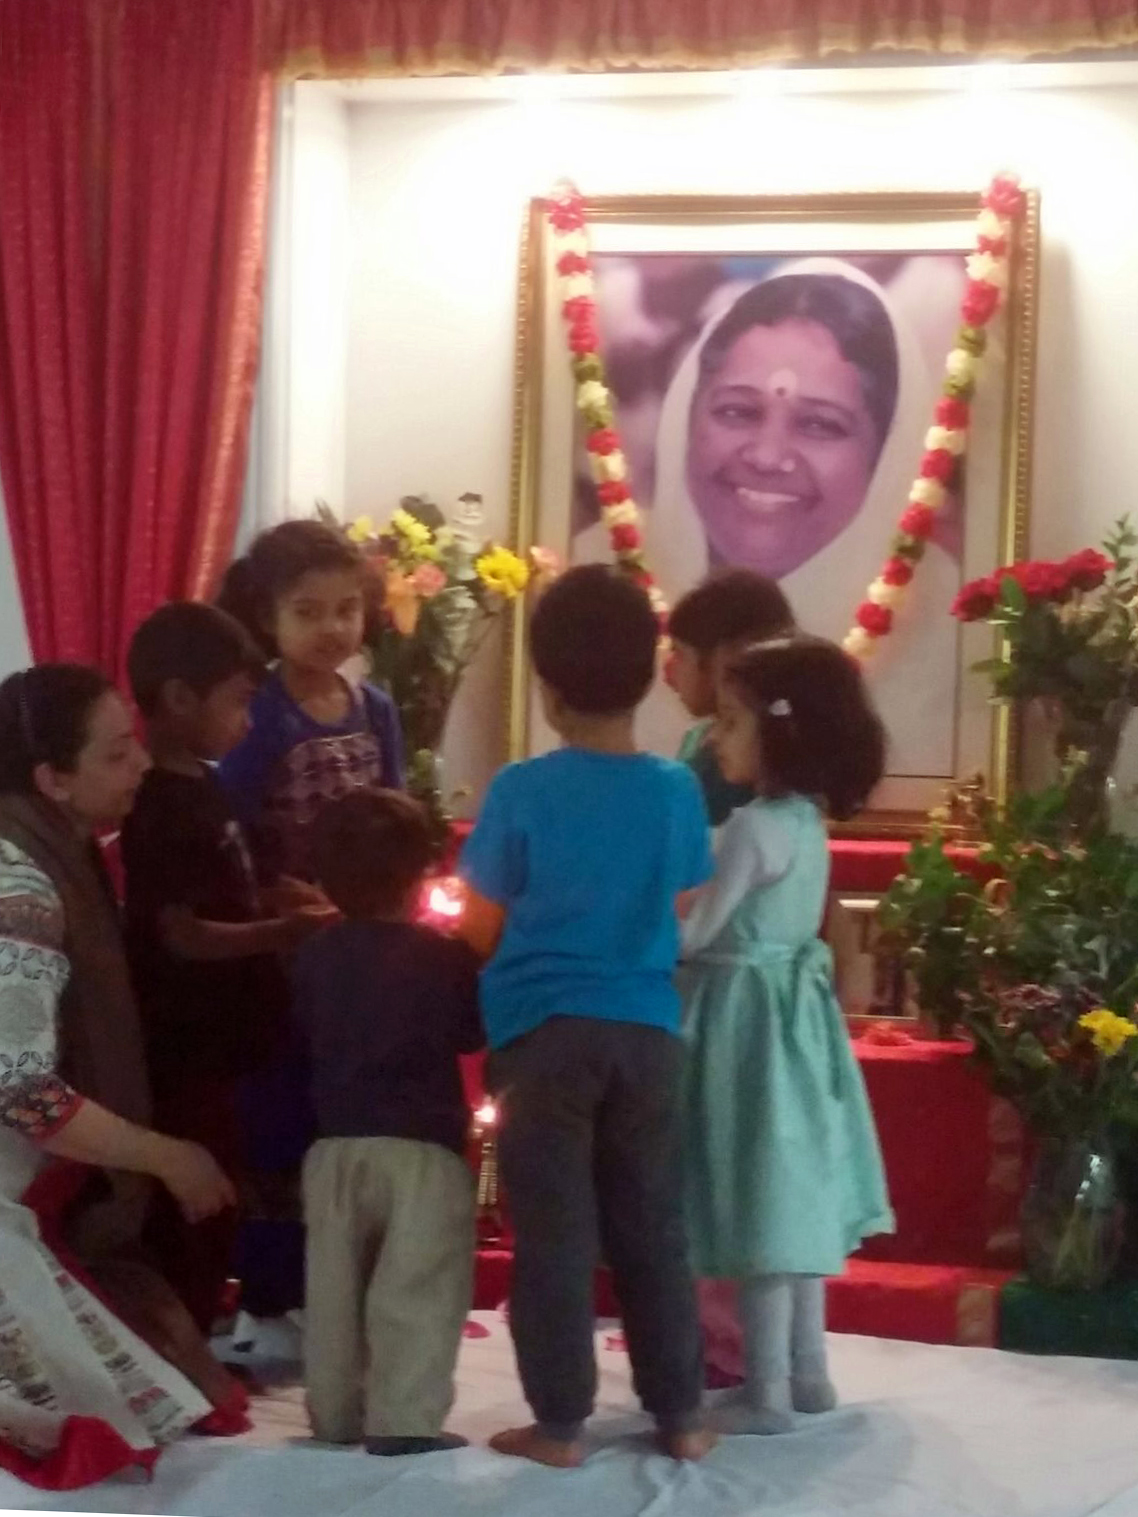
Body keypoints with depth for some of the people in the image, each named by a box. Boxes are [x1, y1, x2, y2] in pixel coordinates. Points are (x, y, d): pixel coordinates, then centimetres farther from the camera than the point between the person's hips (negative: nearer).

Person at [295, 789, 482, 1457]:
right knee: (415, 1289, -3)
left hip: (336, 1144, 5)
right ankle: (404, 1419, -8)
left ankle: (336, 1412, 20)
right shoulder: (446, 955, -9)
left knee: (335, 1287, 14)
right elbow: (473, 1033, 2)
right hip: (422, 1145, -5)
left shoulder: (315, 957, 4)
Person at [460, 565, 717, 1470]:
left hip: (545, 1032, -3)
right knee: (652, 1230, 12)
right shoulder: (678, 790, -1)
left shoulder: (523, 791, -9)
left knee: (554, 1234, 4)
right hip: (650, 1032, 3)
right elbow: (685, 922, 9)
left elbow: (482, 928, -1)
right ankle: (681, 1414, 17)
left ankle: (560, 1423, 8)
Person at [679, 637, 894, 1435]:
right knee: (792, 1191, 16)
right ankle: (808, 1371, 24)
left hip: (750, 1019, -9)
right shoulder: (807, 821, 9)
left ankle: (768, 1392, 0)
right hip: (792, 1012, 9)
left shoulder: (753, 827, -18)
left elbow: (696, 935, -16)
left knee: (762, 1201, -4)